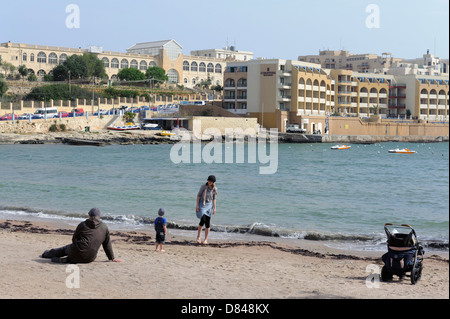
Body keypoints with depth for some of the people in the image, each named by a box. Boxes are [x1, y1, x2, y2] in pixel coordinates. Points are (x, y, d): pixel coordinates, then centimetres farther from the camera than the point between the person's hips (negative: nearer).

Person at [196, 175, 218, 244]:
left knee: (208, 222, 0)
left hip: (209, 205, 3)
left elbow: (214, 198, 9)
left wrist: (214, 208, 6)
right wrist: (197, 205, -10)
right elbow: (198, 195, -4)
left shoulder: (214, 189, 1)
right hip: (202, 204, -3)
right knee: (203, 220, -18)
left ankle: (206, 239, 8)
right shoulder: (204, 186, -8)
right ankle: (198, 236, 1)